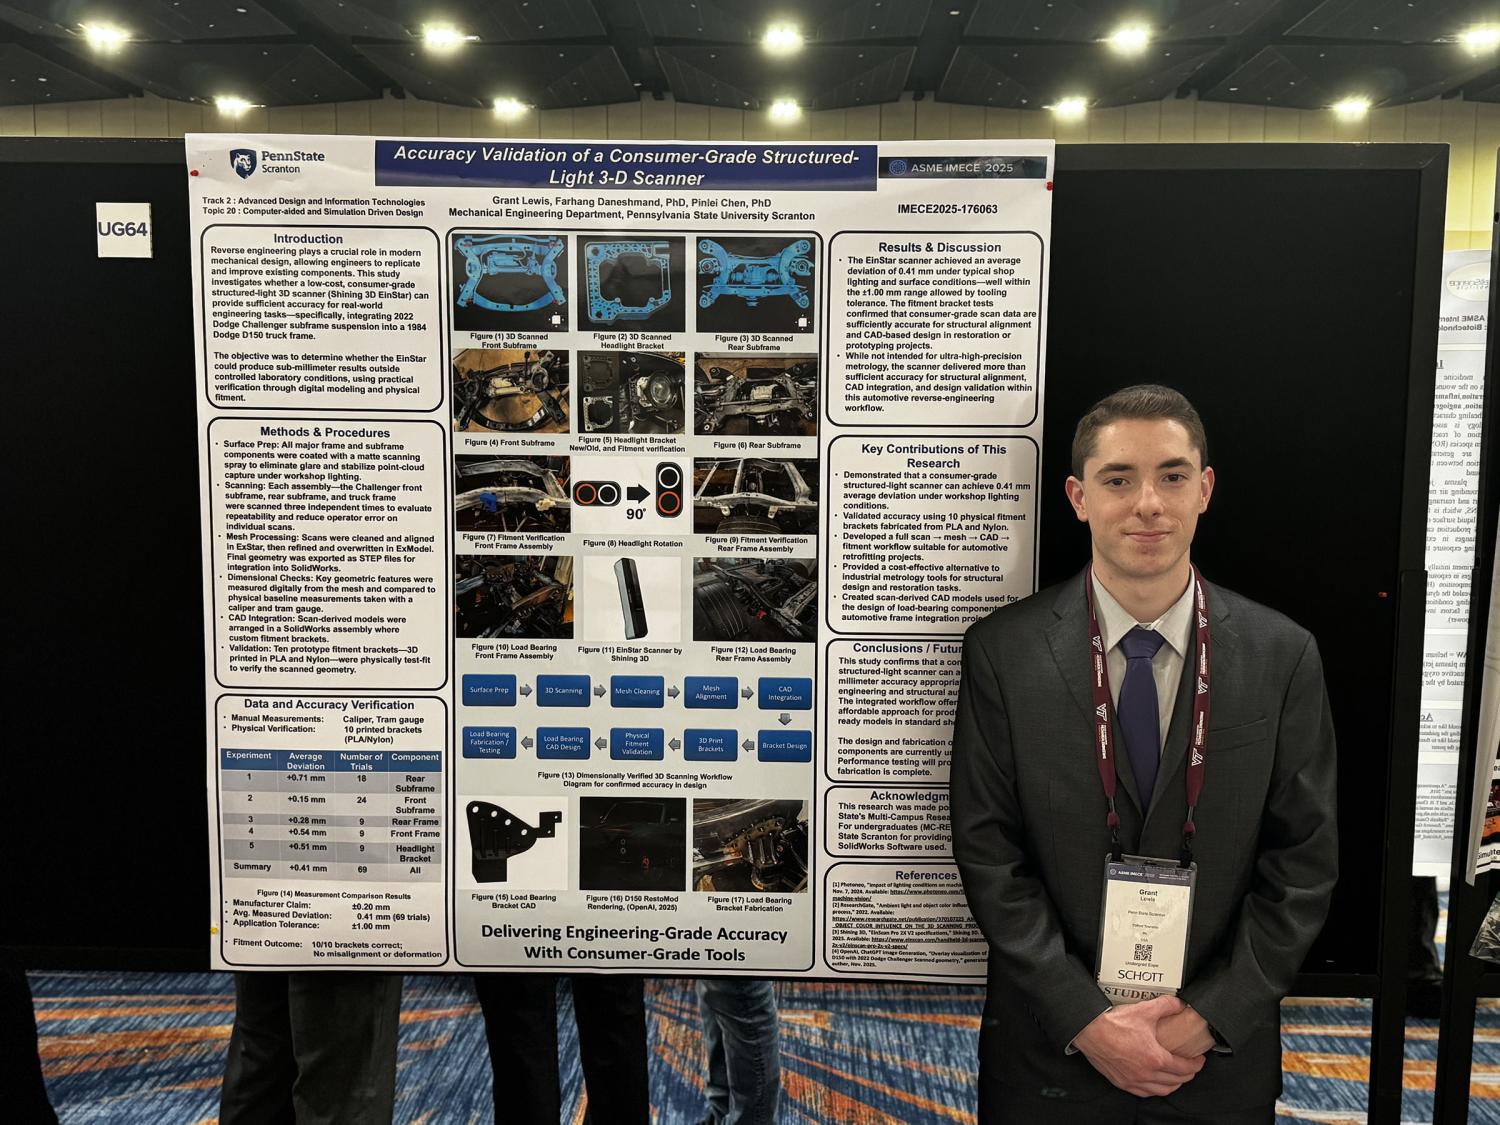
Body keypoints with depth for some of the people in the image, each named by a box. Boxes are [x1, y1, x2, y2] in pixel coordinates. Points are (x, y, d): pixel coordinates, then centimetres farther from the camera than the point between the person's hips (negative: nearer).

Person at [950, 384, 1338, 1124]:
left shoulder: (1284, 656, -7)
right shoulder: (1003, 651, -11)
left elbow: (1304, 862, -4)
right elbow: (988, 854, -10)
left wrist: (1210, 1017, -10)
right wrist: (1087, 1021, -13)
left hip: (1222, 1055, 1)